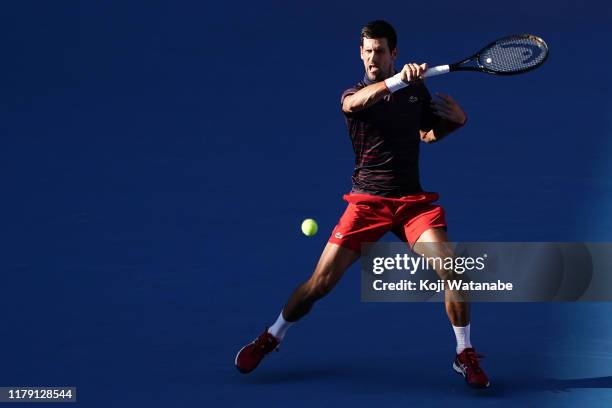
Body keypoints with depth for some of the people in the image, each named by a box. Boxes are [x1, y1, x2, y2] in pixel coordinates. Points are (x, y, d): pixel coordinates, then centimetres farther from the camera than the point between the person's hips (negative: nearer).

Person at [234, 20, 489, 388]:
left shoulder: (418, 90, 10)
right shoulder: (354, 95, -3)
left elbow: (428, 133, 26)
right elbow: (356, 102, -30)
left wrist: (455, 120, 6)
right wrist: (399, 79, -44)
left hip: (414, 201, 2)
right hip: (367, 202, -2)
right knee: (321, 282, -4)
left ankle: (465, 356, 1)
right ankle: (271, 338, 21)